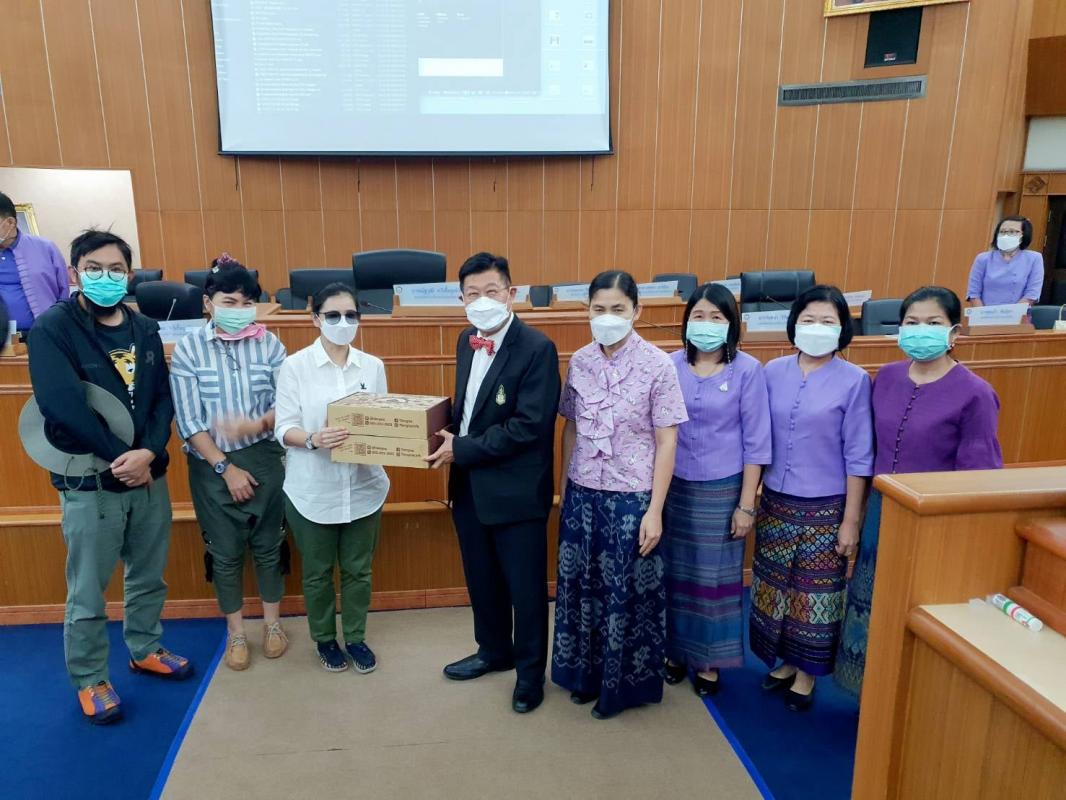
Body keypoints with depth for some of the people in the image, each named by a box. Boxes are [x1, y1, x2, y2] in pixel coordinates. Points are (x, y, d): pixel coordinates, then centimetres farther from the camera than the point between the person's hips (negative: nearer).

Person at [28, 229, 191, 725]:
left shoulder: (145, 330, 5)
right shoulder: (52, 329, -11)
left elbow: (163, 398, 1)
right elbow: (62, 404, -21)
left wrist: (149, 452, -16)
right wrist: (120, 457, -19)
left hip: (149, 476, 5)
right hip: (89, 484, -5)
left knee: (149, 577, 19)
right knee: (88, 593, 8)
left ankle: (144, 650, 40)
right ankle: (89, 681, 28)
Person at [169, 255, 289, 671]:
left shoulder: (269, 344, -4)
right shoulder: (187, 349, -7)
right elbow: (188, 421, -9)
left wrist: (255, 425, -26)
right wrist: (225, 467, -12)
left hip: (265, 460, 1)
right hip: (212, 465, -1)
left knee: (268, 544, 13)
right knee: (225, 552, 10)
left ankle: (272, 622, 33)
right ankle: (236, 632, 29)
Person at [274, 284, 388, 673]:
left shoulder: (373, 366, 3)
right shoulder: (295, 366, -6)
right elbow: (284, 427, -9)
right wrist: (313, 439, -28)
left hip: (363, 487, 2)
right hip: (313, 490, -2)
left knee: (358, 569, 14)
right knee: (318, 572, 14)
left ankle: (355, 637, 33)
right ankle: (325, 639, 35)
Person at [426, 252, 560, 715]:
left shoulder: (537, 348, -18)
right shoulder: (467, 341, 7)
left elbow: (530, 426, -23)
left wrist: (462, 449, -20)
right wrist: (450, 437, -3)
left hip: (515, 490, -7)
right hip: (469, 486, 7)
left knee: (525, 587, 10)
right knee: (482, 580, 22)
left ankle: (531, 671, 31)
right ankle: (494, 651, 44)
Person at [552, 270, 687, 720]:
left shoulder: (658, 365, -11)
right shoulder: (579, 362, 1)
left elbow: (666, 442, -9)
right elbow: (571, 430, 9)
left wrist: (654, 511, -11)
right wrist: (563, 490, 10)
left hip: (631, 498, -4)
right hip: (583, 494, 4)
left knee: (628, 594, 9)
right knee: (581, 586, 15)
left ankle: (623, 683, 30)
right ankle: (586, 672, 36)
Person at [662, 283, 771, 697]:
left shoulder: (748, 370, -8)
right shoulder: (670, 366, -2)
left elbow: (756, 442, -6)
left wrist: (746, 504, -7)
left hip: (721, 491, -2)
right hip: (674, 487, 2)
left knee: (715, 577, 9)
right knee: (674, 573, 12)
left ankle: (708, 661, 27)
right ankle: (675, 650, 32)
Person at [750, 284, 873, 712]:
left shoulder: (854, 380, -9)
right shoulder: (773, 371, 0)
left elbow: (858, 457, -7)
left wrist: (851, 520, -8)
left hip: (825, 507, -3)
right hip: (775, 501, 3)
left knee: (815, 593, 9)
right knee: (773, 588, 14)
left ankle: (806, 672, 29)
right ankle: (783, 660, 35)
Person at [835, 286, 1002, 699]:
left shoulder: (974, 394, -15)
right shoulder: (886, 377, 1)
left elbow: (979, 477, -11)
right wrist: (864, 510, 13)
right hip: (882, 514, 6)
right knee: (873, 609, 17)